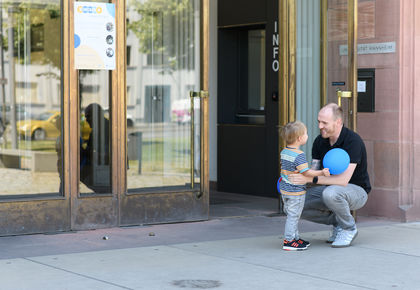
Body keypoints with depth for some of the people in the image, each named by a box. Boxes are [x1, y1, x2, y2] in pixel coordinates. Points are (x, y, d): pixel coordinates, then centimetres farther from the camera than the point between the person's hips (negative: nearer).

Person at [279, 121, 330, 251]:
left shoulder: (284, 152, 6)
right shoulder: (299, 155, -22)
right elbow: (306, 172, -23)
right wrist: (321, 172, -19)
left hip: (285, 189, 9)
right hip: (295, 192, -9)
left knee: (292, 215, 18)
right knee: (293, 216, -2)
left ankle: (295, 237, 27)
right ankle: (289, 241, 2)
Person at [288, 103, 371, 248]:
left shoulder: (353, 141, -25)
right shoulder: (320, 141, -3)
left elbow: (343, 180, -32)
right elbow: (314, 171, -1)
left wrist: (310, 179, -37)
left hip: (356, 191, -7)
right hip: (330, 189, 7)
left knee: (330, 193, -39)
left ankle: (349, 229, -11)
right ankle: (337, 222, 7)